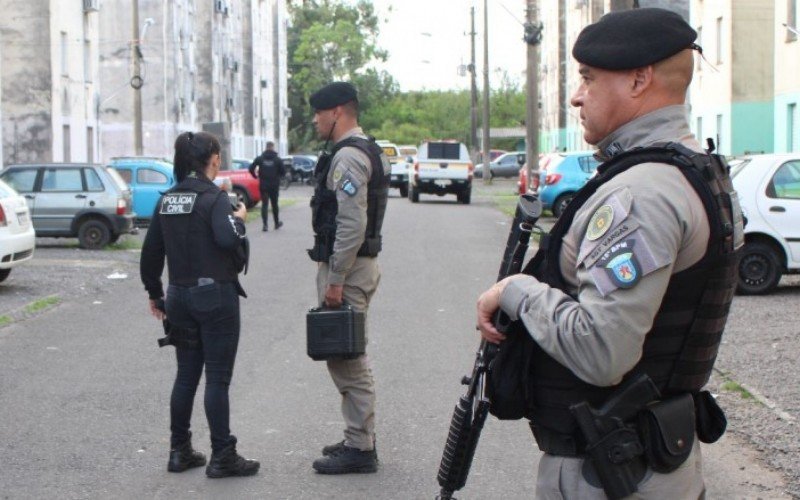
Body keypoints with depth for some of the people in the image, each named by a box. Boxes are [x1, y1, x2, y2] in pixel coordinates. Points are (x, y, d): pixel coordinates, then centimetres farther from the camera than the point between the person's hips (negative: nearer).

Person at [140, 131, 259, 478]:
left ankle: (179, 451, 19)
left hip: (179, 296, 7)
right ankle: (222, 457, 3)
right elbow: (227, 239, -29)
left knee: (186, 375, 14)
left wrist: (154, 293, 19)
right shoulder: (214, 197, -12)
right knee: (217, 378, -1)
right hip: (215, 296, -6)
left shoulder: (166, 200, 8)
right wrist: (239, 219, -9)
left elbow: (151, 251, 10)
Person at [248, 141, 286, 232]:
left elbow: (251, 168, -6)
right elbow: (283, 172, -6)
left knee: (264, 204, 1)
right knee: (274, 204, 13)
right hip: (274, 185, 0)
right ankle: (276, 223, 26)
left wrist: (256, 176, 10)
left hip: (263, 186, 0)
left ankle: (265, 225, -11)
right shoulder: (277, 159, -5)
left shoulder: (259, 158, -2)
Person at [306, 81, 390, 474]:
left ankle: (359, 449, 0)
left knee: (346, 360, -6)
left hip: (347, 267, -11)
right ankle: (360, 438, 25)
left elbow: (352, 225, -24)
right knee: (350, 358, 17)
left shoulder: (348, 156, -17)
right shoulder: (366, 151, 16)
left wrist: (335, 280, -21)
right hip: (360, 264, 11)